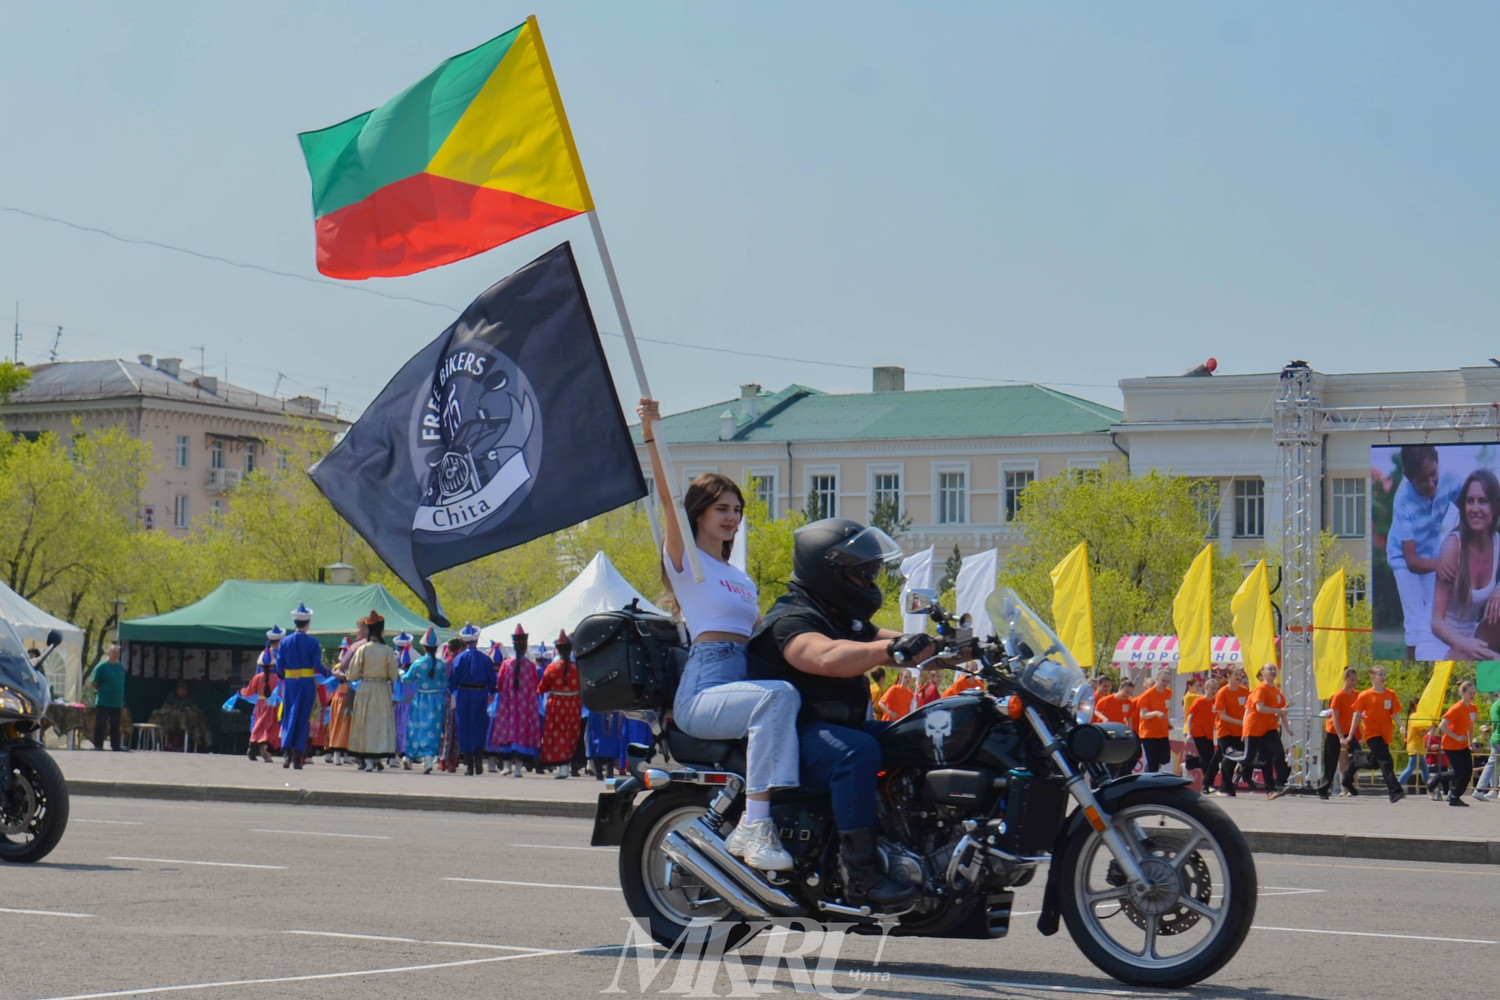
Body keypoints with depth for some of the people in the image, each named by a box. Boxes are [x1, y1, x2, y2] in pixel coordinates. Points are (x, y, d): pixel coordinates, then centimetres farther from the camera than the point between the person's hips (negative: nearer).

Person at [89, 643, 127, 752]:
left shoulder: (121, 666, 10)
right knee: (100, 724, -4)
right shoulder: (101, 666, -8)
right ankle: (98, 745, 1)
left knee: (115, 725, 12)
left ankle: (115, 744, 19)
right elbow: (94, 682, -5)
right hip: (103, 702, -6)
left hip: (117, 702, 6)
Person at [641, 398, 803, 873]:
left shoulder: (741, 578, 30)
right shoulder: (686, 559, 8)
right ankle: (754, 825, -41)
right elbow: (668, 496, -6)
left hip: (743, 681, 7)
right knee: (778, 696, -37)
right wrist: (651, 436, -18)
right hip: (703, 689, -7)